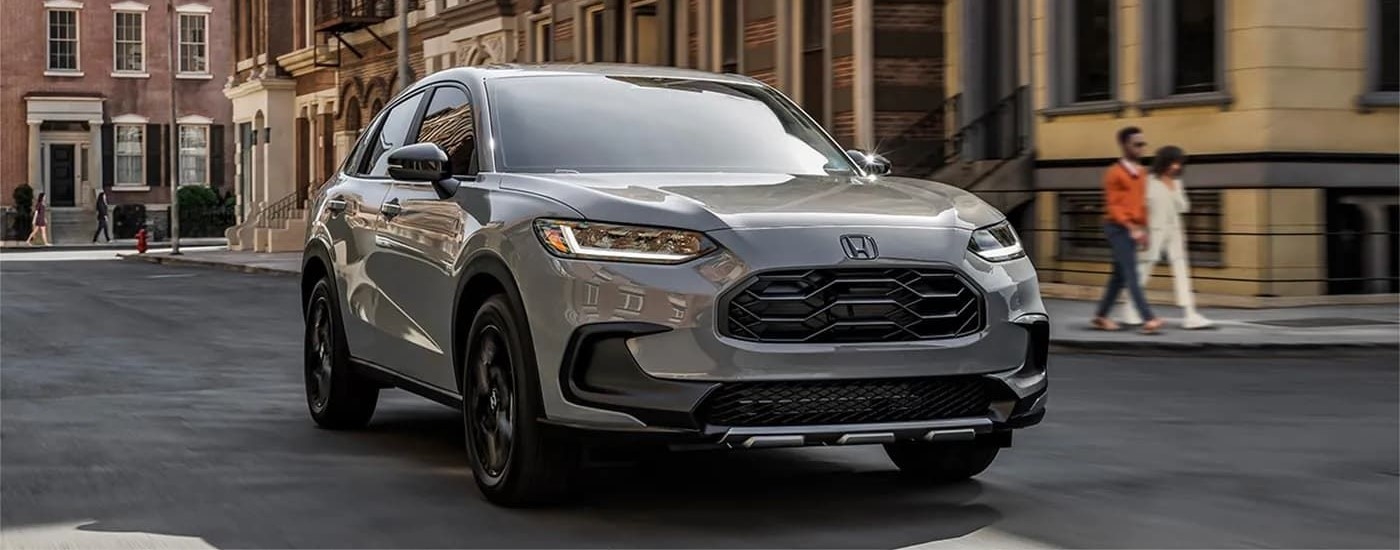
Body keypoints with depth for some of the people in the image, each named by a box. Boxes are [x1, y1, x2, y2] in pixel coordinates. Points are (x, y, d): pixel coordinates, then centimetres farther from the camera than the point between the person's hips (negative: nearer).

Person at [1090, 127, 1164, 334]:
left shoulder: (1140, 173, 13)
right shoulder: (1115, 173, -10)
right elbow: (1113, 206, -14)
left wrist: (1143, 228, 15)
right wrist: (1131, 227, -23)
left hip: (1133, 229, 8)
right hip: (1118, 228, -8)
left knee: (1120, 275, 11)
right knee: (1131, 274, -13)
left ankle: (1100, 317, 21)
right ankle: (1149, 319, -20)